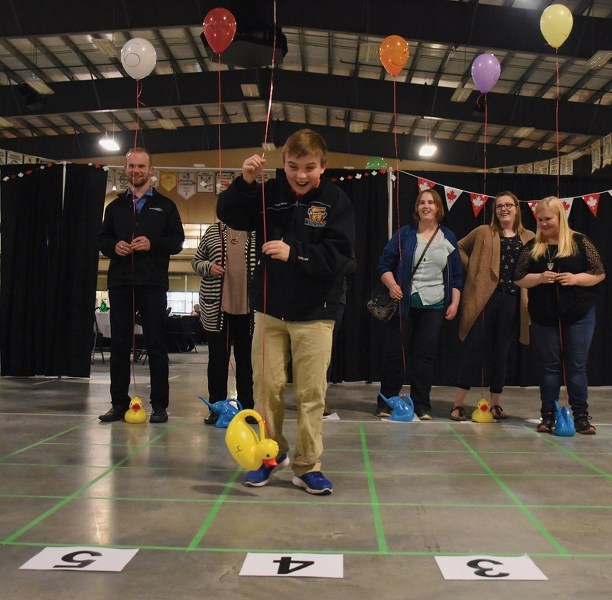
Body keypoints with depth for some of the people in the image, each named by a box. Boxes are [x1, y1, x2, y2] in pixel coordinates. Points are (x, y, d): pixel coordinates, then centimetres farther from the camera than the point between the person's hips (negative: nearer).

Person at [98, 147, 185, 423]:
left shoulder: (165, 205, 8)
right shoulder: (115, 206, 17)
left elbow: (177, 241, 2)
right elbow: (102, 239, 17)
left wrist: (152, 243, -15)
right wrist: (114, 246, -6)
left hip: (152, 284, -3)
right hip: (120, 283, 3)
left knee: (156, 344, -2)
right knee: (119, 344, 5)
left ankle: (159, 405, 4)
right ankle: (119, 403, 13)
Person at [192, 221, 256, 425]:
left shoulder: (257, 232, 4)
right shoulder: (213, 231, 8)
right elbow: (196, 261, 12)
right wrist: (208, 267, -8)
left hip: (247, 307, 0)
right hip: (217, 307, 0)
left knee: (246, 358, 9)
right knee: (217, 358, 5)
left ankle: (246, 407, 19)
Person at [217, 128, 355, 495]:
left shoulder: (336, 200, -6)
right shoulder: (270, 194, 2)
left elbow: (338, 255, -15)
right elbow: (230, 216, -1)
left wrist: (294, 252, -27)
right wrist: (245, 183, -17)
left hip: (315, 314, -2)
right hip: (270, 310, 3)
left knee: (311, 393, 3)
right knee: (267, 387, 8)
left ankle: (308, 467, 16)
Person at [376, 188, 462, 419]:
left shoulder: (448, 238, 8)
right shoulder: (404, 234, 2)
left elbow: (456, 275, 9)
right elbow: (384, 264, 0)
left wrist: (454, 303, 2)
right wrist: (391, 285, -17)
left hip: (434, 307, 1)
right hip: (403, 304, -1)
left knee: (425, 355, 3)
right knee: (395, 352, 1)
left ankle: (422, 405, 12)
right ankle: (385, 402, 11)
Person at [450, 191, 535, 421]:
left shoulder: (529, 238, 10)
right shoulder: (484, 232, 6)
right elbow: (459, 247, 13)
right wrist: (472, 269, 3)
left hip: (513, 300, 2)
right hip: (485, 297, -2)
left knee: (501, 352, 9)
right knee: (474, 348, -3)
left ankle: (495, 404, 21)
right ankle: (458, 404, 3)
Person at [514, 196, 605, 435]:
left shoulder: (579, 241, 0)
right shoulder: (532, 246, 5)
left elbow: (599, 273, 0)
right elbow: (519, 279, 4)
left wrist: (575, 278, -16)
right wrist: (539, 277, -14)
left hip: (578, 315, -1)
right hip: (544, 317, 2)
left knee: (577, 366, 4)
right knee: (549, 366, 8)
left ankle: (581, 416, 13)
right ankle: (548, 416, 15)